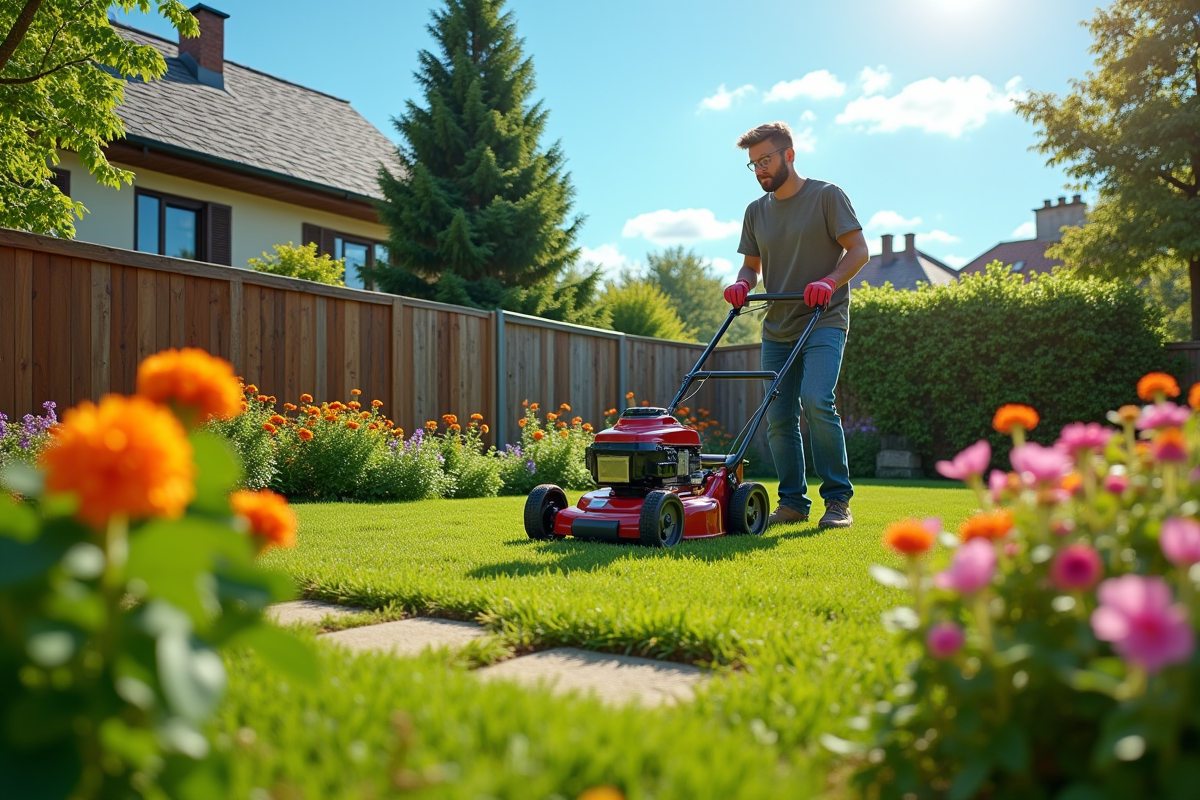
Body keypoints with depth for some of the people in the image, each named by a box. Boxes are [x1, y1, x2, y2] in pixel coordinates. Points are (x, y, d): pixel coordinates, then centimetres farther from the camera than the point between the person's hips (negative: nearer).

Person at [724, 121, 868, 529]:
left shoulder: (826, 196, -1)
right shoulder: (756, 211, 14)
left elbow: (858, 250, -4)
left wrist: (829, 282, -21)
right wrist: (742, 283, -4)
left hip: (824, 320, -5)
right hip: (777, 327, 6)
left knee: (816, 401, -23)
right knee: (778, 418, 2)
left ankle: (838, 499, -12)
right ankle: (792, 502, 13)